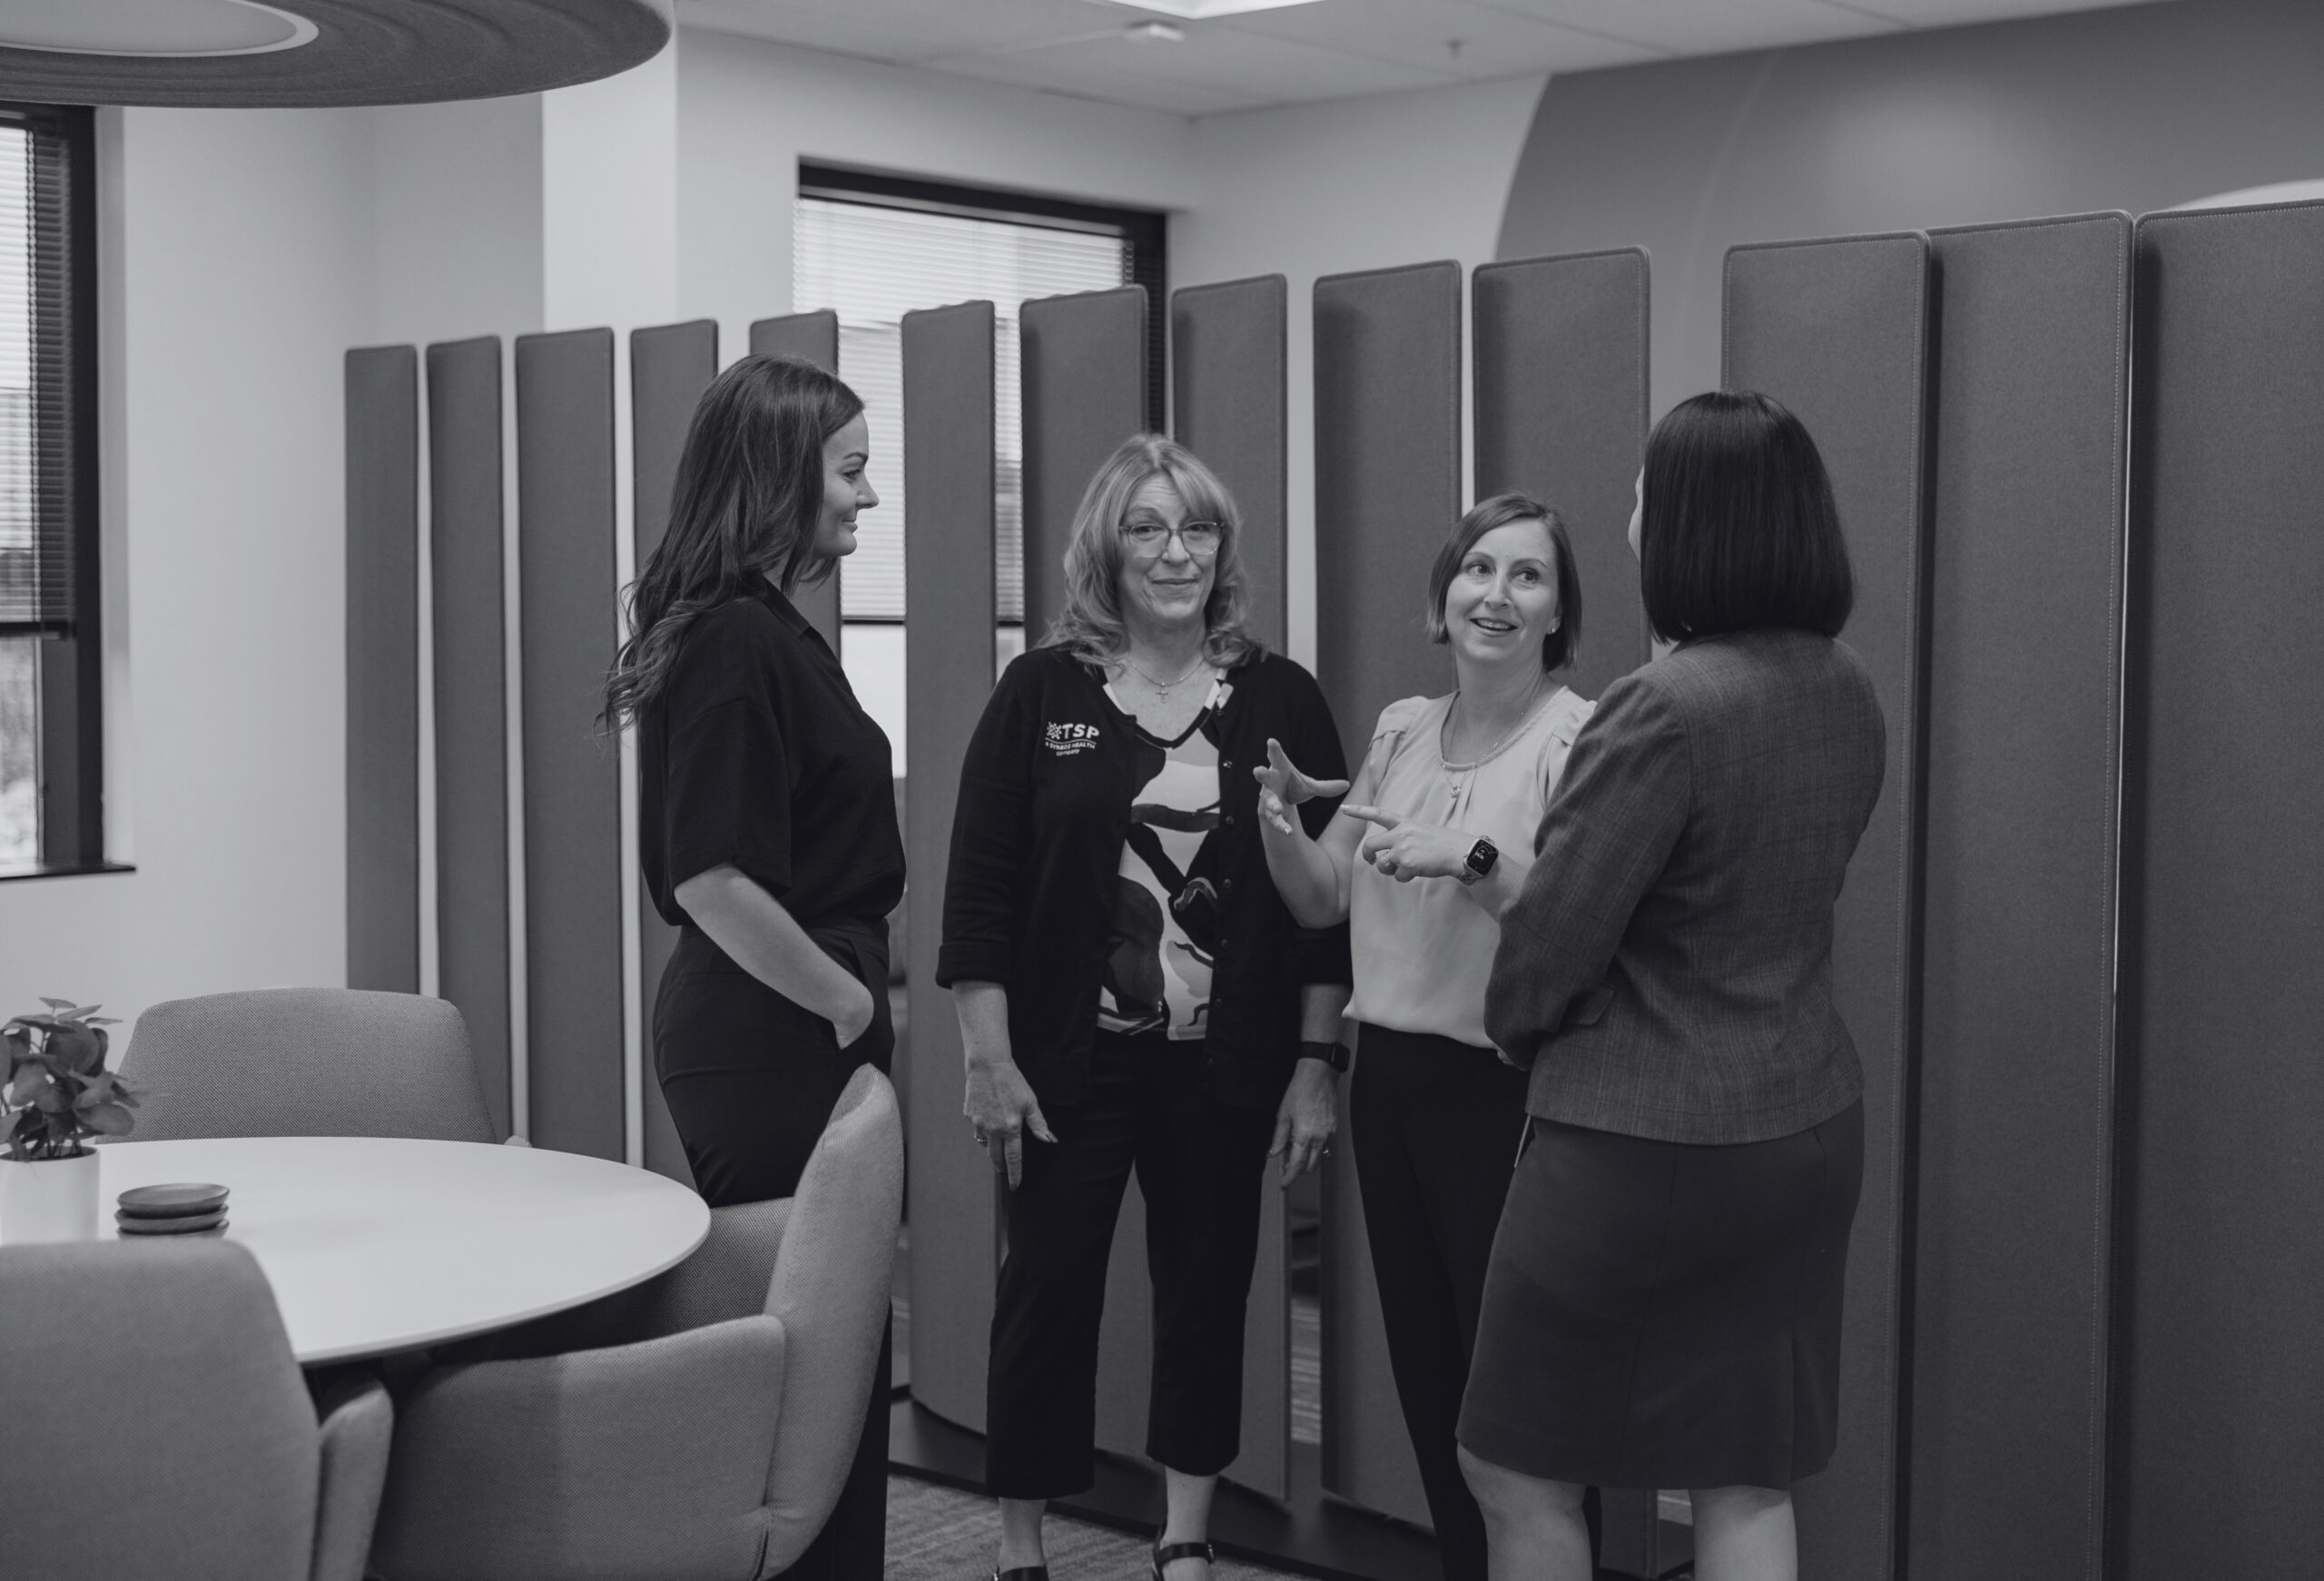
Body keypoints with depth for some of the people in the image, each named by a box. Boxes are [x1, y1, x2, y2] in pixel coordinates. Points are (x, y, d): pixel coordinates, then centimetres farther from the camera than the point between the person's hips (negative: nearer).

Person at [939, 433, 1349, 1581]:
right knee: (1047, 1292, 4)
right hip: (1070, 1059, -1)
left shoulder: (1280, 700, 2)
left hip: (1225, 1065, 1)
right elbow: (979, 887, -3)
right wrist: (989, 1059, -8)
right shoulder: (1042, 693, -1)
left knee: (1207, 1290, 10)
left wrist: (1314, 1066, -1)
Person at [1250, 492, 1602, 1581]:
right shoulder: (1401, 730, 10)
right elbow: (1323, 903, 15)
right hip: (1391, 1075, 7)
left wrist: (1475, 859, -30)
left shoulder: (1581, 737, -10)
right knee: (1423, 1370, 15)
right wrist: (1279, 824, -3)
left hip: (1505, 1091, -7)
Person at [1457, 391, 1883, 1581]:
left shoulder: (1666, 710, -22)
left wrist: (1513, 1022, 5)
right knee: (1749, 1486, 14)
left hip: (1646, 1144, -7)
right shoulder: (1849, 694, 2)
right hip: (1809, 1125, 7)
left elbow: (1551, 935, -17)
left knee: (1517, 1474, 11)